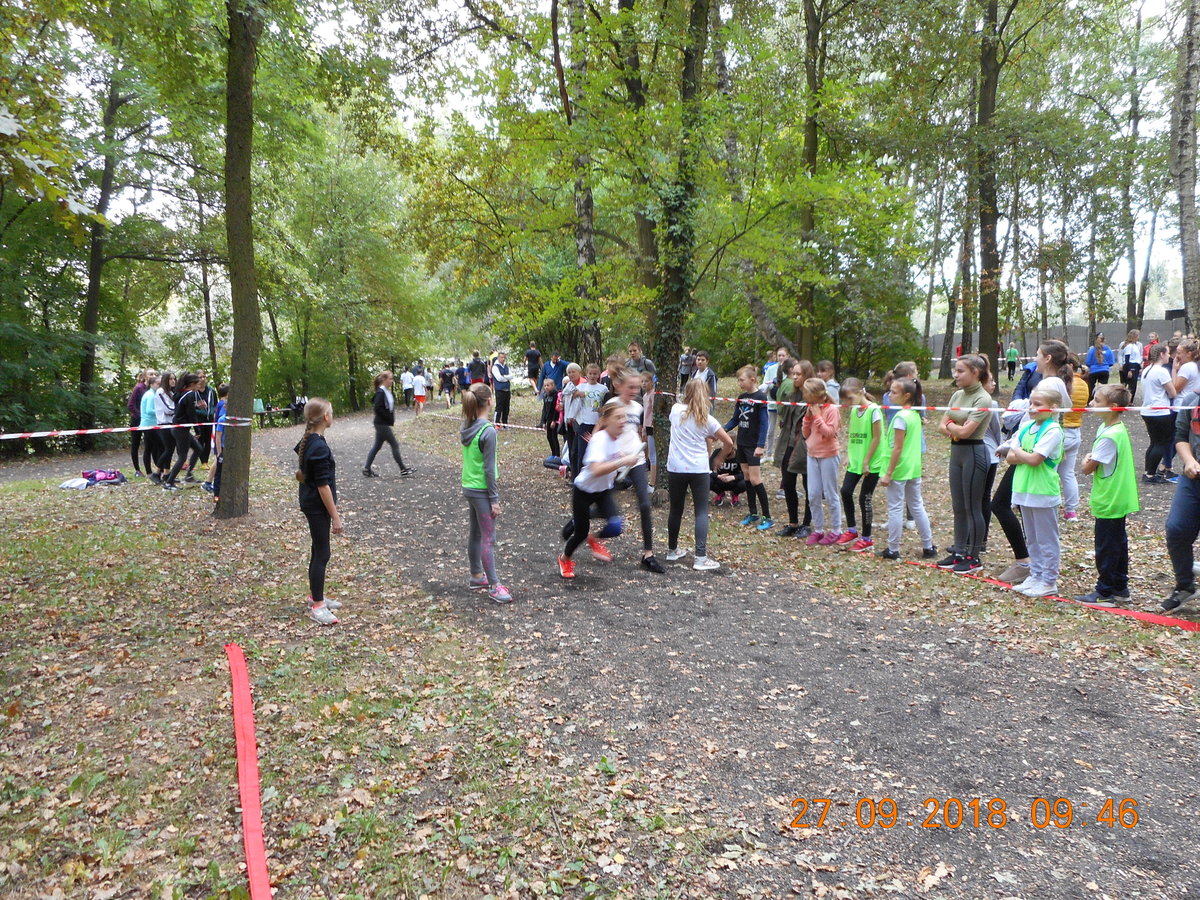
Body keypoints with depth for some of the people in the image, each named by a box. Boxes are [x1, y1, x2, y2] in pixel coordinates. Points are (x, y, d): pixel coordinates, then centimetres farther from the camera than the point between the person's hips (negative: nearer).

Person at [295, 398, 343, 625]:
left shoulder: (307, 442, 7)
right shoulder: (320, 447, -23)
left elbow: (300, 474, 17)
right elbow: (323, 486, -23)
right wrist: (335, 516, -19)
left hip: (310, 503, 10)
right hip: (318, 506, -10)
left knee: (318, 550, 19)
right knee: (322, 553, -3)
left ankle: (316, 595, 33)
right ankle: (317, 606, 4)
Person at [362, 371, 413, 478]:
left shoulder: (387, 392, 11)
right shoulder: (380, 392, -17)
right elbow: (377, 408, -23)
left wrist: (391, 417, 6)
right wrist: (389, 417, -17)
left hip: (384, 424, 9)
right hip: (382, 424, -9)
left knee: (377, 446, 14)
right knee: (395, 445, -3)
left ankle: (366, 469, 20)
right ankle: (403, 470, 3)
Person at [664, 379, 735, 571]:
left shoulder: (676, 410, 2)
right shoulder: (707, 419, -2)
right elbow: (729, 442, 5)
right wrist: (724, 454, 25)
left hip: (675, 468, 2)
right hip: (699, 469, -2)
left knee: (675, 509, 15)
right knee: (701, 512, 1)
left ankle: (672, 550, 28)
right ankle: (701, 558, -5)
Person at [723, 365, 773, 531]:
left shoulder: (760, 398, -12)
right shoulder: (741, 397, 8)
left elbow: (764, 423, -15)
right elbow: (735, 420, 12)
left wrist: (761, 445, -21)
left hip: (753, 445, -7)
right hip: (741, 443, 7)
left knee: (755, 480, -8)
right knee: (747, 477, 11)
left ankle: (767, 517, -1)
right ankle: (753, 513, 20)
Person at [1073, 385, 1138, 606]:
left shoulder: (1109, 436, -24)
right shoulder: (1117, 429, 7)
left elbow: (1088, 469, -19)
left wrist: (1086, 461, -1)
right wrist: (1091, 460, -5)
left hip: (1108, 502, -10)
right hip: (1119, 498, 10)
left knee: (1106, 548, 0)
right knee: (1118, 543, 17)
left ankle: (1105, 593, 9)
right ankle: (1120, 587, 28)